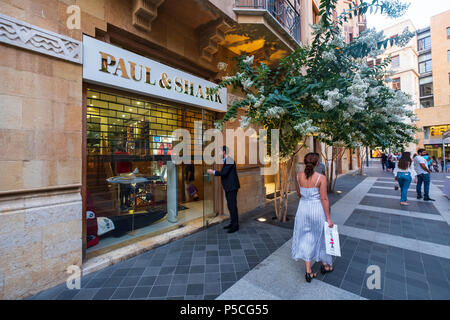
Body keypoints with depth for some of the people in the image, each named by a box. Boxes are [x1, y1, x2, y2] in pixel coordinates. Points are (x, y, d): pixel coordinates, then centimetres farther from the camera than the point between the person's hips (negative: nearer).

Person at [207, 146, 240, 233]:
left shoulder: (229, 160, -16)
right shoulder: (226, 160, 15)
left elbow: (224, 173, -21)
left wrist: (213, 172, -13)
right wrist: (214, 171, 8)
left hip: (232, 187, -10)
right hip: (228, 187, 10)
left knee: (233, 206, -3)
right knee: (230, 205, 16)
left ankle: (235, 226, 9)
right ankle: (232, 223, 28)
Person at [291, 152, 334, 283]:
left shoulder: (299, 176, -7)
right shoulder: (321, 178, -17)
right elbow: (324, 199, -15)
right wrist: (328, 218, -7)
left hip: (303, 209, 3)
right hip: (317, 209, -2)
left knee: (306, 238, 14)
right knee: (321, 236, 20)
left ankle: (308, 272, 22)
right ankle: (326, 265, 43)